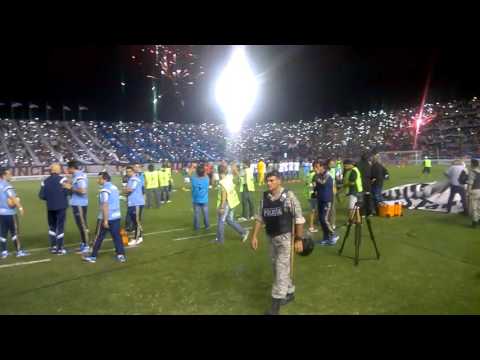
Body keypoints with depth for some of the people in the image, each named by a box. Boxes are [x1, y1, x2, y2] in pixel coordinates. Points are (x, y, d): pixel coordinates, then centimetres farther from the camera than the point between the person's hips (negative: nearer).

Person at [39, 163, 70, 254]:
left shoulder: (45, 181, 5)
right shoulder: (62, 179, -10)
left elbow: (41, 196, 2)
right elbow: (67, 192, -20)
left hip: (50, 207, 5)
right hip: (61, 207, -4)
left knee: (52, 226, 18)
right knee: (60, 227, 2)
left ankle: (53, 247, 22)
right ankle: (59, 249, 6)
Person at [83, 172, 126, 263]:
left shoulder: (104, 190, -14)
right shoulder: (115, 187, 11)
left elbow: (105, 205, -21)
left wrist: (105, 220, -21)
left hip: (106, 218, -7)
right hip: (116, 216, 7)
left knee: (98, 237, 6)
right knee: (117, 236, 8)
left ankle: (93, 256, 16)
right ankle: (121, 255, 6)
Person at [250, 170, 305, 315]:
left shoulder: (288, 196, -13)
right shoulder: (264, 197, 2)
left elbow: (299, 219, -10)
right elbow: (260, 218, 10)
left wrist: (299, 239, -11)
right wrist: (254, 236, 6)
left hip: (286, 237, -6)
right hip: (271, 238, 6)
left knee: (281, 269, -5)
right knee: (277, 268, 16)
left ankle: (276, 303, 2)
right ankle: (289, 293, 36)